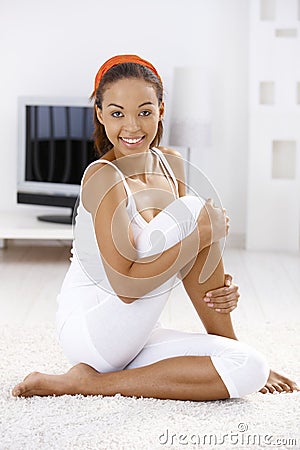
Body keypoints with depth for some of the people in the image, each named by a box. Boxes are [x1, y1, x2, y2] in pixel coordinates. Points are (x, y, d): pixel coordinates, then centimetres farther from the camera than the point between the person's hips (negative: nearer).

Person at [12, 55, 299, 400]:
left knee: (250, 367, -15)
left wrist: (221, 290, -12)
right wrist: (202, 234, -21)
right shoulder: (103, 178, -17)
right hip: (88, 330, -6)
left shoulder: (171, 165, 7)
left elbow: (188, 267, 10)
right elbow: (126, 285, -22)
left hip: (135, 334, 6)